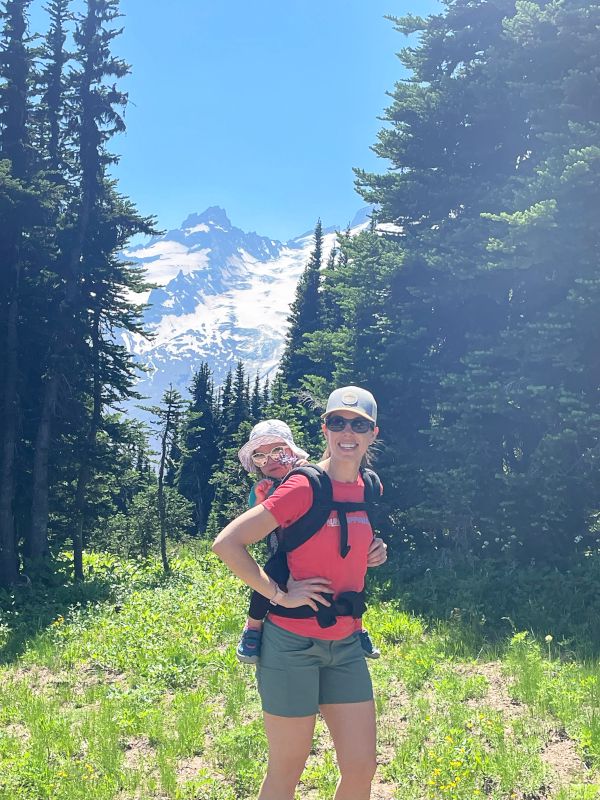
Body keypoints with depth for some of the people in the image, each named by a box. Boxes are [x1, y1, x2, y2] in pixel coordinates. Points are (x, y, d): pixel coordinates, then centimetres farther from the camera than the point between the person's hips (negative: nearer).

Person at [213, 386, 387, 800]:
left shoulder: (369, 489, 6)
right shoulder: (304, 486, -15)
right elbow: (227, 542, -16)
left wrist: (373, 554, 5)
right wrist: (279, 595, -17)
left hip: (346, 645, 6)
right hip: (293, 643, -6)